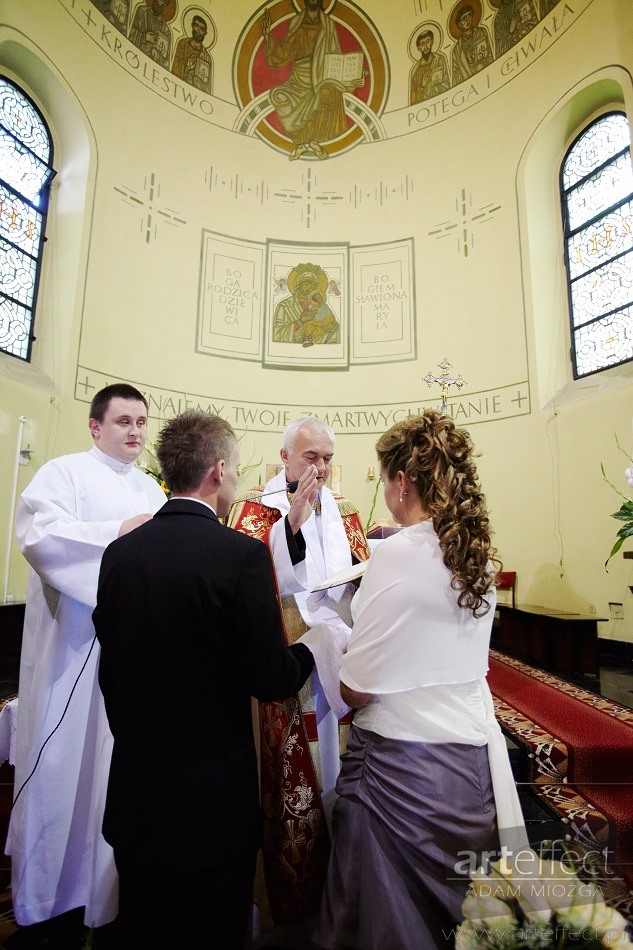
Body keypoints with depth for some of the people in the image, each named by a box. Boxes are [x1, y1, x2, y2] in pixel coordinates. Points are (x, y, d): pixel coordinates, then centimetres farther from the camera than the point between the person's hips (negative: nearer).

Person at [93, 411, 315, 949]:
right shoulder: (241, 554, -22)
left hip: (133, 801, 6)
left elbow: (110, 669, 5)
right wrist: (311, 648, 2)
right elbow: (270, 679, -19)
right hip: (211, 804, -5)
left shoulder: (120, 552, -5)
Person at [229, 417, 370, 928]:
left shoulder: (344, 510, 11)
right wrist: (292, 519, -27)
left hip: (343, 661, 5)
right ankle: (296, 895, 26)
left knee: (341, 768, 14)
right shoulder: (256, 508, -5)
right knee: (297, 777, 5)